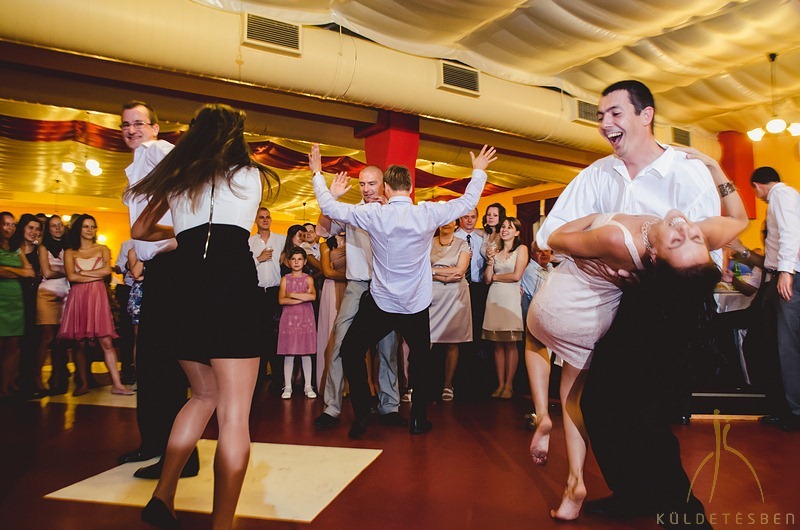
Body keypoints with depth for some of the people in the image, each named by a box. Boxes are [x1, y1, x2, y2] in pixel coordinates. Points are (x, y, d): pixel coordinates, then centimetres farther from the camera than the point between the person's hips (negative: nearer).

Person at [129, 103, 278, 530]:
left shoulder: (178, 178, 20)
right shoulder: (251, 174, 15)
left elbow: (140, 230, 28)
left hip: (185, 290, 4)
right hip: (234, 284, -4)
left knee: (204, 396, 21)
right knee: (234, 413, -5)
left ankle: (162, 495, 17)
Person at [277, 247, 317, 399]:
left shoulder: (308, 279, 6)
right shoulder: (285, 279, 7)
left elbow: (313, 296, -12)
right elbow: (281, 300, -6)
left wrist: (292, 295, -10)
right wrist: (302, 298, -11)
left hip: (305, 318, 0)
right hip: (289, 318, 0)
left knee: (306, 352, 2)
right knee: (288, 353, 1)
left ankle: (308, 386, 10)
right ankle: (287, 387, 9)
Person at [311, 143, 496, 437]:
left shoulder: (373, 214, -13)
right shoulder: (428, 214, -9)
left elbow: (330, 207, -3)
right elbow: (468, 202, 4)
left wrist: (317, 174, 12)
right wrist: (479, 171, 20)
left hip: (380, 303, -2)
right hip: (417, 305, 2)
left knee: (351, 350, 15)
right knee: (421, 358, 20)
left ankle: (362, 415, 12)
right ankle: (419, 419, 25)